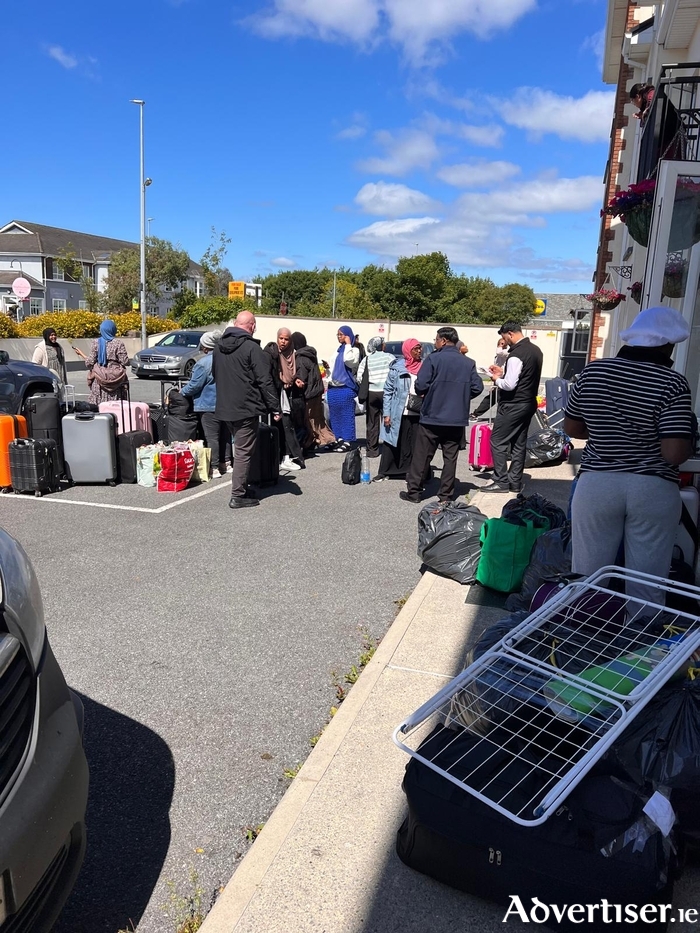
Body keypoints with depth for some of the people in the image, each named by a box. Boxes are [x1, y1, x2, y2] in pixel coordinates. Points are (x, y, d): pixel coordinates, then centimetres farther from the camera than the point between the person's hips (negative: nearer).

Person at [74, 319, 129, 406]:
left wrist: (81, 354, 17)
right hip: (115, 379, -1)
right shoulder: (118, 343, -2)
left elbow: (90, 363, 0)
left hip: (99, 381, 1)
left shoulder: (96, 343, 1)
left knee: (98, 406, 3)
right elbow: (125, 362, -5)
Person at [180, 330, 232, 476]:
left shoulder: (203, 363, -16)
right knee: (225, 435, 14)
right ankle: (226, 463, 21)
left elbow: (194, 386, -13)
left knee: (212, 438, -3)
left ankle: (214, 467, -1)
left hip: (209, 405, -7)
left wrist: (182, 391, 6)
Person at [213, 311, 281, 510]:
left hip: (225, 407, 8)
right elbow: (265, 381, -15)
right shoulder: (252, 348, -13)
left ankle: (242, 487, 26)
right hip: (246, 408, -8)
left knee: (239, 447, 19)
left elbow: (215, 375, 22)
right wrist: (275, 407, -10)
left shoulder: (219, 346, 12)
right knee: (244, 451, -3)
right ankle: (238, 495, -1)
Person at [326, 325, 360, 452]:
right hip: (333, 388, 8)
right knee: (335, 415, 9)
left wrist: (348, 344, -14)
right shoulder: (339, 350, 17)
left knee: (347, 415, -4)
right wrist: (329, 383, 19)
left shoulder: (354, 350, -5)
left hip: (346, 388, -8)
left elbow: (348, 360, -26)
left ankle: (347, 441, -1)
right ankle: (339, 439, 16)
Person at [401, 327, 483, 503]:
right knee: (450, 457, 9)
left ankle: (413, 492, 12)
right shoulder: (469, 363, 3)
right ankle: (446, 495, 12)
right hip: (457, 419, 3)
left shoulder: (433, 359, -10)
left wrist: (423, 393, 7)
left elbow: (421, 385, -15)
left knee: (422, 456, 6)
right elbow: (477, 387, 1)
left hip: (432, 417, -3)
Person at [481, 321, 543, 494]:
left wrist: (497, 379, -4)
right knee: (519, 444, 12)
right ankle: (515, 482, 17)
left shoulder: (516, 355, -20)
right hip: (528, 404, 9)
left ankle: (501, 482, 1)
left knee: (498, 442, -1)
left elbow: (510, 385, -22)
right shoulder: (535, 350, 10)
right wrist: (503, 372, 13)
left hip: (513, 405, -9)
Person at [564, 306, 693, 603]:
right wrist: (670, 440, 4)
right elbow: (675, 454, -16)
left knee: (587, 578, 12)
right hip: (653, 491, -2)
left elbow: (571, 427, 10)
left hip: (596, 485, 3)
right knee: (645, 587, 10)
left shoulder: (593, 371, 1)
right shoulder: (672, 383, -10)